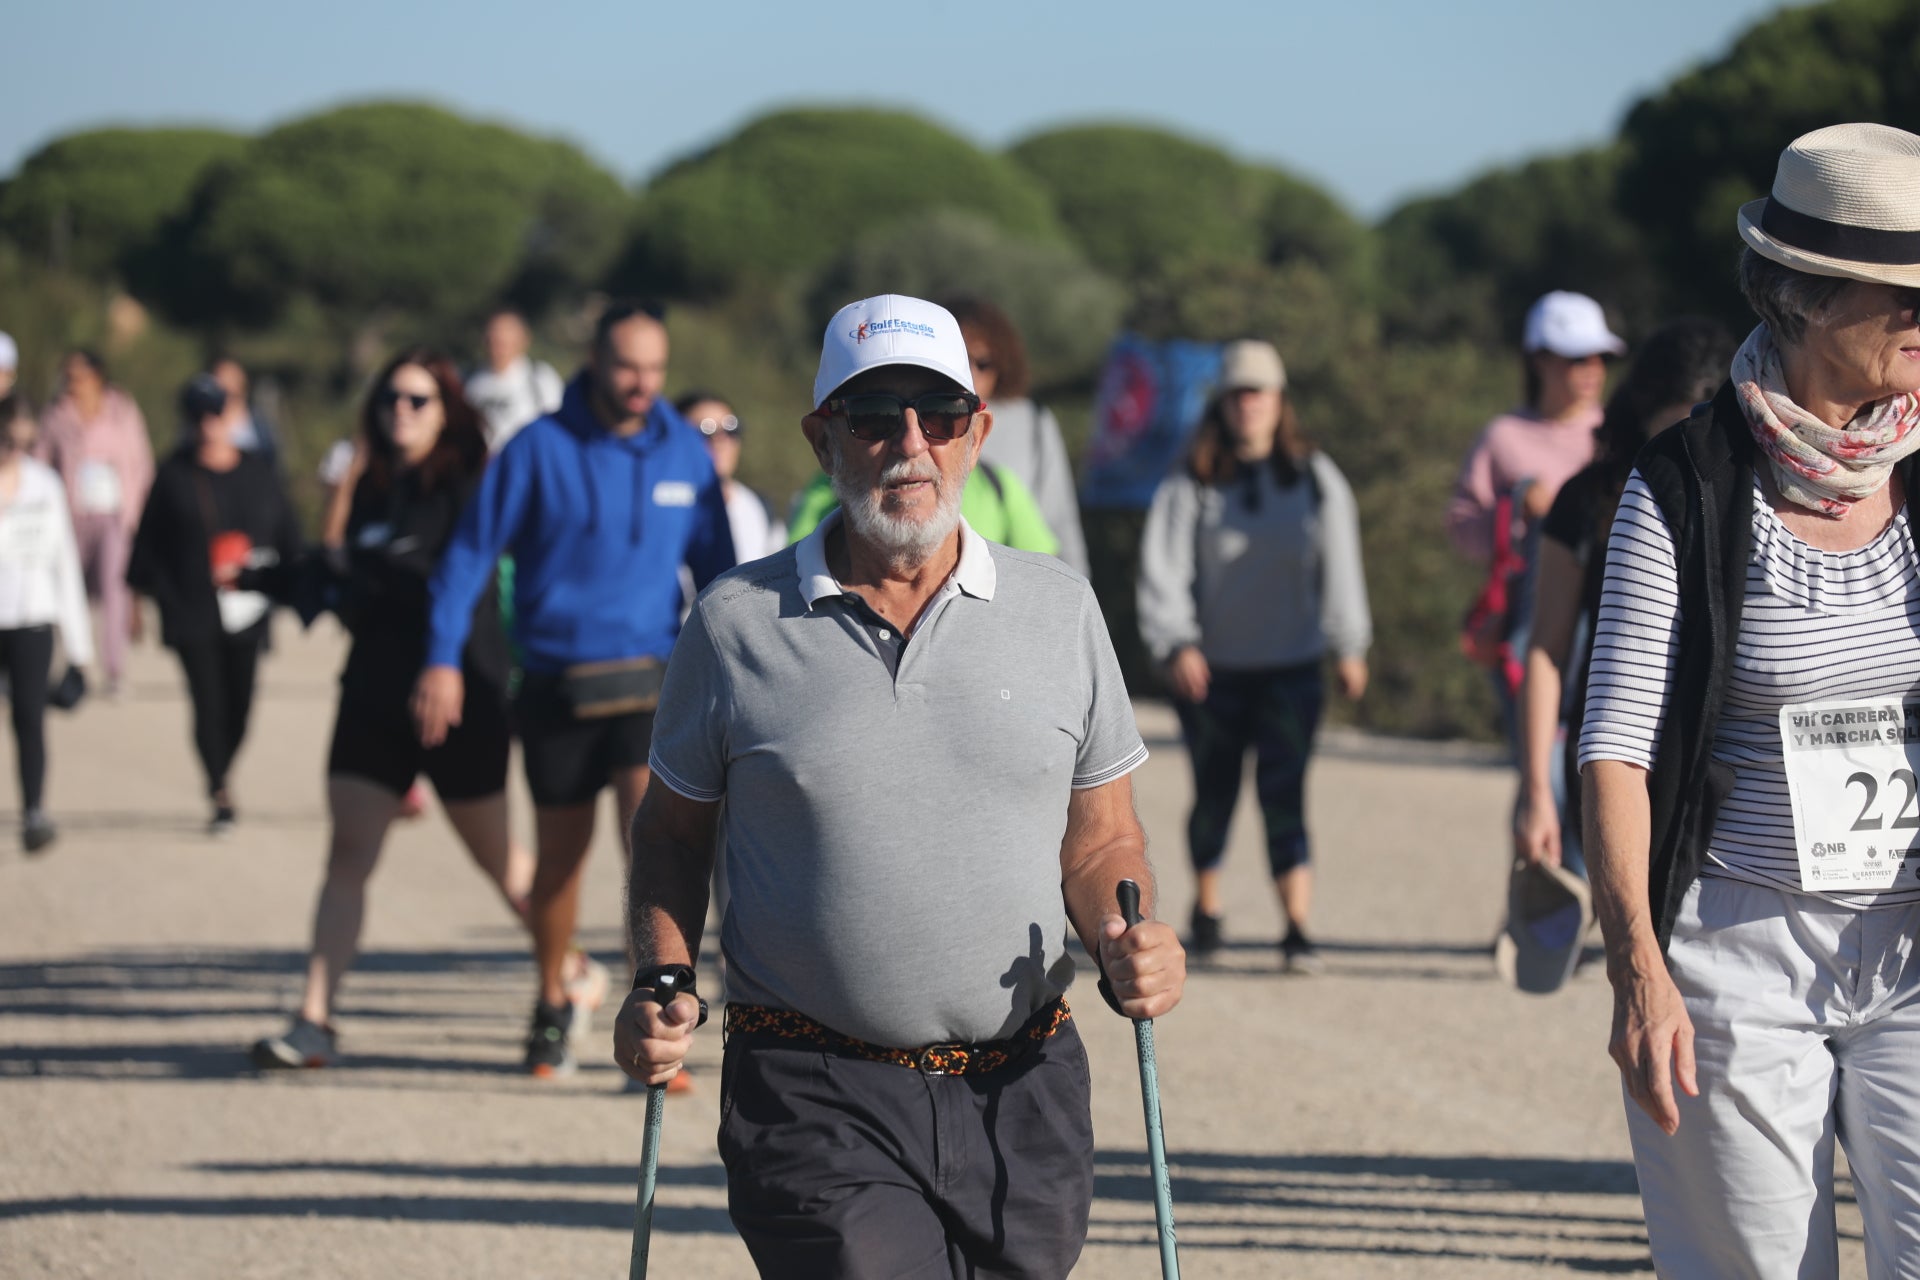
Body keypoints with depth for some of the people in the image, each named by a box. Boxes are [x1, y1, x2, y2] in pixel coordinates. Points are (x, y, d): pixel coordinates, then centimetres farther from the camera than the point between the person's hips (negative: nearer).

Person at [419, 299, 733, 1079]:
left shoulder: (685, 453, 4)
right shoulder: (538, 450, -5)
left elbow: (716, 571, 13)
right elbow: (471, 550, -1)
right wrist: (443, 659, -8)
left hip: (650, 679, 1)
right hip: (555, 687, -1)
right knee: (560, 857, 11)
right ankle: (554, 1007, 33)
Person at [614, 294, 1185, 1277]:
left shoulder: (1060, 611, 7)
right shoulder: (737, 622, 2)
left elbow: (1100, 840, 14)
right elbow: (673, 832, 13)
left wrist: (1129, 951, -6)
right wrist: (663, 983, -3)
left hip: (1022, 1096, 3)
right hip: (814, 1106, -3)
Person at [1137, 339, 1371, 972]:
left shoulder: (1316, 480, 3)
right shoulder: (1189, 486, -3)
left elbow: (1339, 564, 10)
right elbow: (1163, 569, -6)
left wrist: (1349, 645, 12)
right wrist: (1176, 643, -18)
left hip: (1292, 665, 0)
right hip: (1211, 667, 0)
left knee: (1284, 794, -9)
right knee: (1214, 793, 12)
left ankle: (1297, 928, -11)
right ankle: (1206, 905, 34)